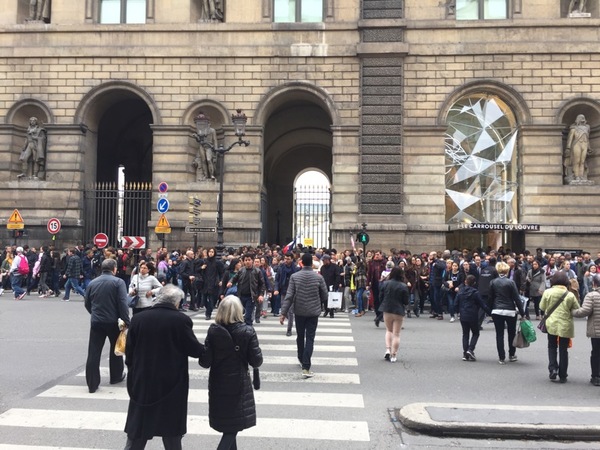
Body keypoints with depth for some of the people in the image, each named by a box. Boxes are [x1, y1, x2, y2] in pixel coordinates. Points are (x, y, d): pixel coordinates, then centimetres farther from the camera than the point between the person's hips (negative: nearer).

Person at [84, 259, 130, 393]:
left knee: (93, 352, 2)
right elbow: (123, 304, -16)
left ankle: (92, 384, 1)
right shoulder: (118, 282, -9)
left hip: (96, 321, 3)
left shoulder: (93, 282, 5)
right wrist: (127, 321, -14)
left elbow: (87, 303, 12)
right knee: (116, 348, 18)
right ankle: (116, 376, 31)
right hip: (112, 321, -2)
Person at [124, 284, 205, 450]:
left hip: (142, 382, 3)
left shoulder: (138, 319, -3)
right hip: (172, 384, -3)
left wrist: (133, 373, 16)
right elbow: (194, 349, -9)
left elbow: (129, 351, 2)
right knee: (172, 432, 12)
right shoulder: (181, 320, -13)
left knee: (137, 432, 12)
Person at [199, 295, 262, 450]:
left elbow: (204, 362, -11)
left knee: (226, 421, 20)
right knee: (234, 424, 7)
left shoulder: (213, 331, -10)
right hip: (239, 384, -3)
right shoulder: (247, 331, -13)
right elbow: (256, 361, -13)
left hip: (218, 384, 3)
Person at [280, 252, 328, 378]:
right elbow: (324, 296, -1)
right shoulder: (318, 277, -6)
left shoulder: (294, 276, -7)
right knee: (310, 338, 0)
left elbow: (289, 296, -12)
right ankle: (306, 367, -9)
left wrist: (283, 312, -10)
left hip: (299, 311, 1)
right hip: (314, 311, -1)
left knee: (300, 336, 20)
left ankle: (301, 359, 38)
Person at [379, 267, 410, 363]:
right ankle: (394, 355, 6)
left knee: (389, 331, 21)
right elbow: (406, 301, -8)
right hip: (399, 312, -2)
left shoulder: (385, 284, -5)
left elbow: (380, 297, 1)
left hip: (387, 310, 2)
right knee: (396, 334, 6)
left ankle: (388, 350, 4)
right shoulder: (403, 286, -12)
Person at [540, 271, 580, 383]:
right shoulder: (570, 295, -10)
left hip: (551, 324, 0)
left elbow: (542, 307, 1)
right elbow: (577, 310, -1)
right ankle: (562, 375, 15)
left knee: (552, 346, 19)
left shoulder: (547, 292, -9)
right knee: (563, 350, 9)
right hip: (565, 326, 0)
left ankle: (553, 368, 2)